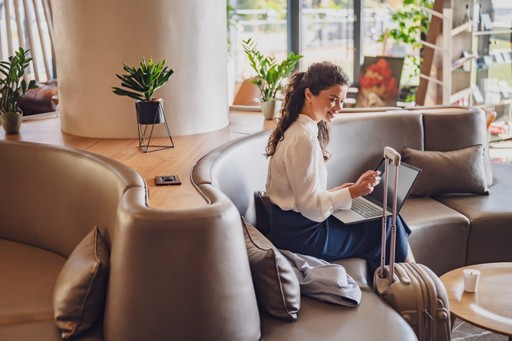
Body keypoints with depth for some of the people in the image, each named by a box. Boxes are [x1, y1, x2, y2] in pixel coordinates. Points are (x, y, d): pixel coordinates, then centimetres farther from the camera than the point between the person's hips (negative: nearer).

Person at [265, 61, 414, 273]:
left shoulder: (295, 129, 8)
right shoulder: (304, 138, -22)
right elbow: (310, 205, -22)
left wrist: (337, 191, 7)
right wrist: (354, 192, -23)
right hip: (303, 235, -9)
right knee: (390, 226, 1)